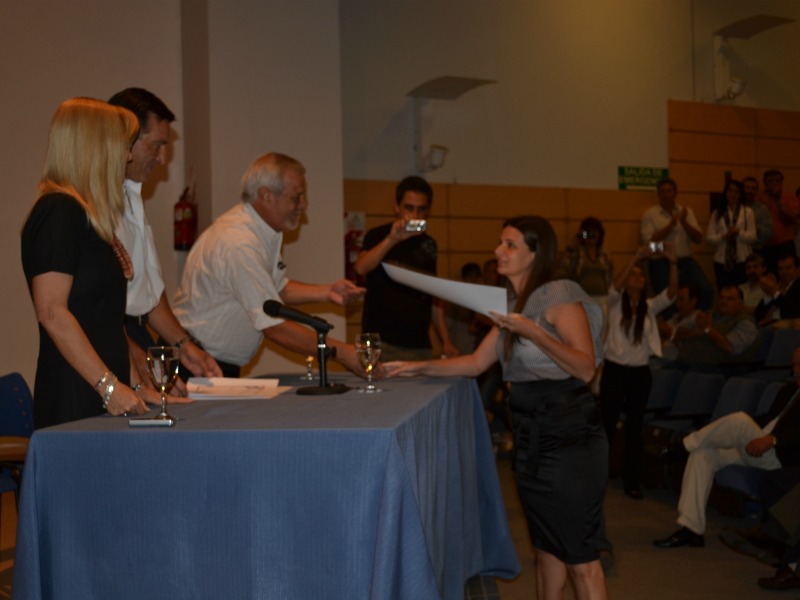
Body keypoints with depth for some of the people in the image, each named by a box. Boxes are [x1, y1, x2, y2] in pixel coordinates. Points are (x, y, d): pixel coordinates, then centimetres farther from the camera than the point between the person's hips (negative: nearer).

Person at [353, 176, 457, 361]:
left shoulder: (428, 244, 13)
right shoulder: (378, 235, -1)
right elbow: (361, 268, -21)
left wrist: (446, 342, 11)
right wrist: (392, 239, -32)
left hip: (420, 346, 4)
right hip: (382, 344, -4)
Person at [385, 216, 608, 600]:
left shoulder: (561, 294, -12)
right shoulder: (513, 305, 13)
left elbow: (586, 368, -20)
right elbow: (477, 362, 15)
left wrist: (532, 332, -29)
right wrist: (420, 367, 7)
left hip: (569, 438, -8)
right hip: (530, 439, 8)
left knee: (579, 554, -3)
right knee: (545, 544, 17)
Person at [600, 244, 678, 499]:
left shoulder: (650, 306, 5)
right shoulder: (616, 302, -2)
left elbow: (671, 293, -11)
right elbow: (615, 285, -23)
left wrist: (673, 262, -25)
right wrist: (635, 257, -32)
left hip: (640, 373, 3)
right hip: (614, 370, -3)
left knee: (634, 428, 9)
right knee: (607, 425, 2)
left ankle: (632, 481, 17)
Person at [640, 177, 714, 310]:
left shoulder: (686, 212, 12)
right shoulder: (650, 214, 2)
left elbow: (698, 239, 4)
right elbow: (649, 241, -10)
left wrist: (684, 222, -12)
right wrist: (671, 224, -13)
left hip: (686, 261, 3)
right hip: (661, 263, -2)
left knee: (706, 290, -16)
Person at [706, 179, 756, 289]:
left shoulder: (748, 212, 3)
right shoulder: (717, 213, 7)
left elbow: (752, 236, -2)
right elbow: (709, 237, 2)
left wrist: (738, 232, -18)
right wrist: (723, 236, -15)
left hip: (742, 260, -1)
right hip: (721, 260, 2)